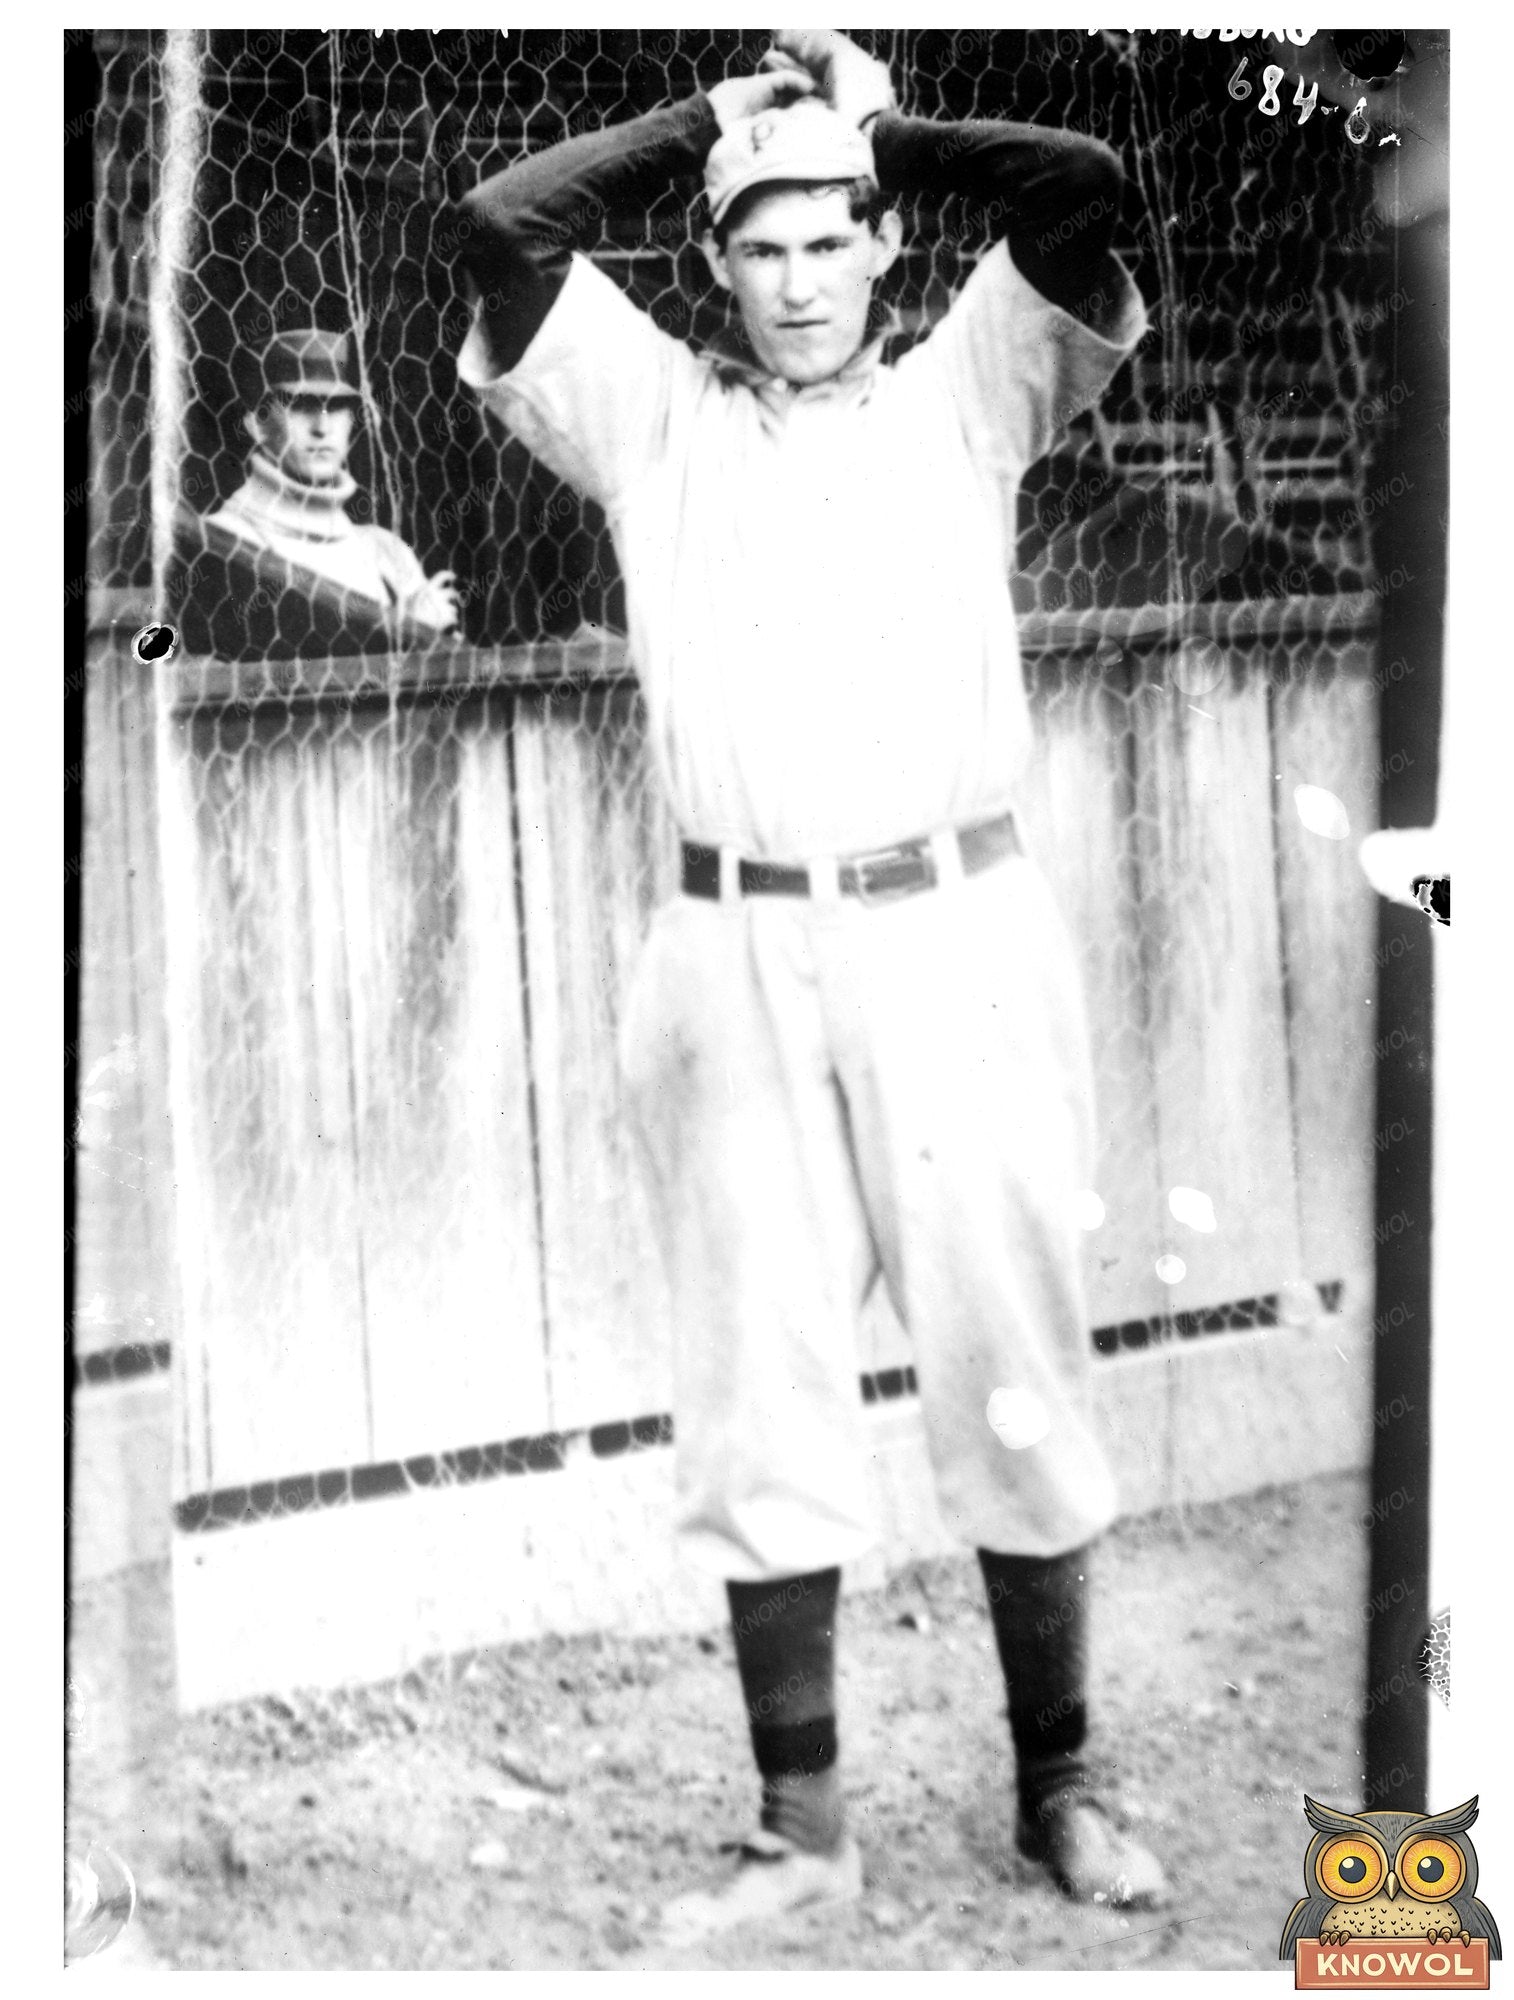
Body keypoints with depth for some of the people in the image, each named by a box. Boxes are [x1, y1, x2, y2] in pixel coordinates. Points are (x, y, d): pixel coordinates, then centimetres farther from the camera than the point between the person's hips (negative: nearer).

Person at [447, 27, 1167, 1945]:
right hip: (736, 957, 1)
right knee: (756, 1394, 5)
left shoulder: (962, 399, 10)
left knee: (1013, 1376, 5)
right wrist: (716, 113, 9)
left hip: (958, 938, -1)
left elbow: (1083, 182, -4)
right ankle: (802, 1822, 17)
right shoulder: (655, 420, 12)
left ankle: (1058, 1780, 22)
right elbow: (496, 225, 1)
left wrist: (876, 124, 9)